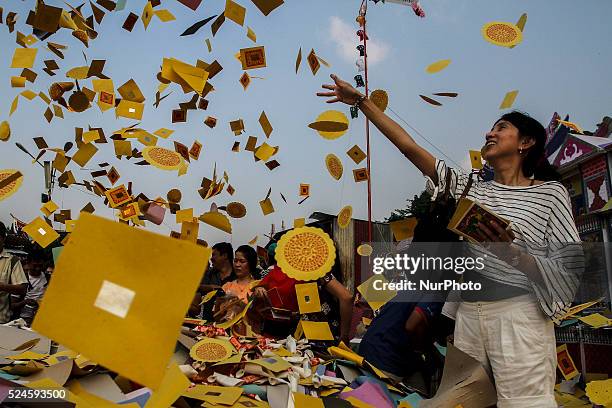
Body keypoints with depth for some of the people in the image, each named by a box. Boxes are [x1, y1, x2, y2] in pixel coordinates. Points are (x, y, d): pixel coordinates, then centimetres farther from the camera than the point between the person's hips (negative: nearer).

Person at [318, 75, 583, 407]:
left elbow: (568, 271, -4)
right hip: (467, 313, 4)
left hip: (517, 314, -4)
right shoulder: (471, 189, 13)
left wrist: (511, 253, -21)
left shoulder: (550, 193, 2)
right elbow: (408, 147, 10)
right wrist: (361, 101, 8)